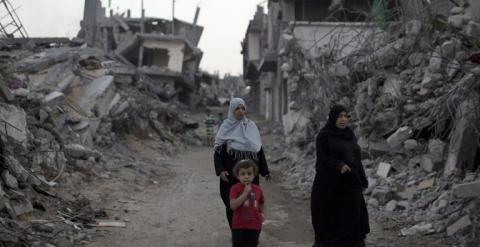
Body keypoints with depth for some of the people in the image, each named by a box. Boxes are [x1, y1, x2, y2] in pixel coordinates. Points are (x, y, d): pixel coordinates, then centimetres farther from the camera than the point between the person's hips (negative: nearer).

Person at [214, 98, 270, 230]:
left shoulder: (251, 126, 7)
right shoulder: (226, 127, 0)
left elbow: (259, 149, 11)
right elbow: (218, 151, -2)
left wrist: (265, 170, 7)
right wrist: (220, 170, -15)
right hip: (231, 174, -2)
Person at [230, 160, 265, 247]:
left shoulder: (258, 190, 0)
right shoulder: (235, 189, -9)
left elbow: (261, 203, 20)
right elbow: (233, 206, -23)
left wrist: (261, 213, 9)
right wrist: (245, 193, -24)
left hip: (254, 226, 2)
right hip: (238, 226, -2)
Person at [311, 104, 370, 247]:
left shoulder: (350, 135, 13)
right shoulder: (324, 135, -5)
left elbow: (355, 158, 15)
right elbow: (322, 158, -13)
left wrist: (362, 181, 10)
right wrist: (339, 166, -28)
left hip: (350, 184, 6)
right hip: (330, 183, -6)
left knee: (352, 217, 2)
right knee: (330, 218, 0)